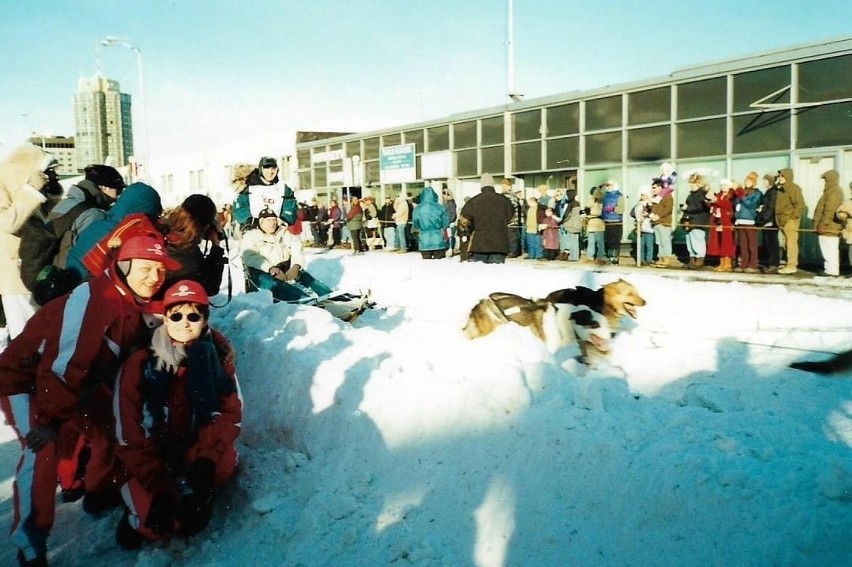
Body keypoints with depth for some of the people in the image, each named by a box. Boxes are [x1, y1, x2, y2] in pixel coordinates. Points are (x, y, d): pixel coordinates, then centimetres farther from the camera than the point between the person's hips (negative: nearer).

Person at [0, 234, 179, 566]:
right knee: (42, 449, -22)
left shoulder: (137, 305, -7)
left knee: (110, 430, 12)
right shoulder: (93, 298, -33)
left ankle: (99, 493, 37)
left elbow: (133, 353, 7)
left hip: (78, 381, 8)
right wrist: (46, 418, -30)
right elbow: (65, 362, -34)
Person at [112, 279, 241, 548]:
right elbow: (129, 432, -14)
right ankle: (139, 514, 10)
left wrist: (205, 459, -27)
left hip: (193, 455, 2)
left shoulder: (217, 359, -4)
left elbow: (231, 413, -9)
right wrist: (159, 487, -22)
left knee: (225, 461, -31)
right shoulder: (140, 363, -12)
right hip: (148, 459, -2)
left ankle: (192, 498, -1)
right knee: (159, 525, -25)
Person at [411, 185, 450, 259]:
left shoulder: (417, 209, -4)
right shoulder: (440, 208, -6)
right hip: (438, 241, -1)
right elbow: (445, 226, -1)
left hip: (424, 242, 1)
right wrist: (446, 239, 13)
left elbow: (415, 226, 3)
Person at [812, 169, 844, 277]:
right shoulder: (831, 190, 19)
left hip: (828, 228, -11)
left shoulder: (833, 191, -13)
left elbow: (829, 210, -20)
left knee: (829, 249, -8)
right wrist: (821, 225, 23)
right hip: (830, 227, 11)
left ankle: (832, 270, -7)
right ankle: (830, 269, 19)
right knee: (830, 250, 13)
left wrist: (823, 225, -21)